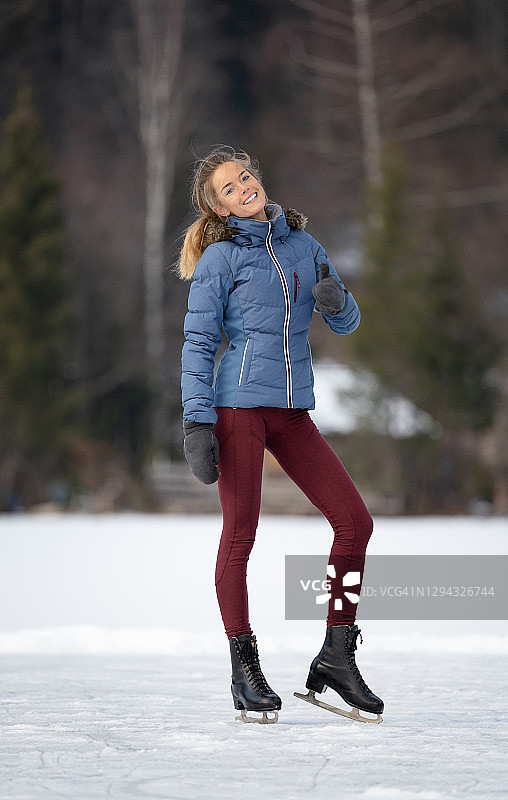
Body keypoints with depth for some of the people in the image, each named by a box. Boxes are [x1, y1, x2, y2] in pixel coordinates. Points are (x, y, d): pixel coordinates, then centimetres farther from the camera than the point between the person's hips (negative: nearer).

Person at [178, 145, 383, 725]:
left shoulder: (304, 246, 13)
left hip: (293, 410, 5)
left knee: (355, 522, -1)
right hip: (240, 401, -5)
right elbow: (198, 342, -3)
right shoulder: (220, 257, 0)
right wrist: (197, 421, -11)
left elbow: (347, 323, 16)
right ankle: (245, 671, 5)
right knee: (239, 535, -4)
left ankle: (337, 655, 7)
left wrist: (335, 300, -8)